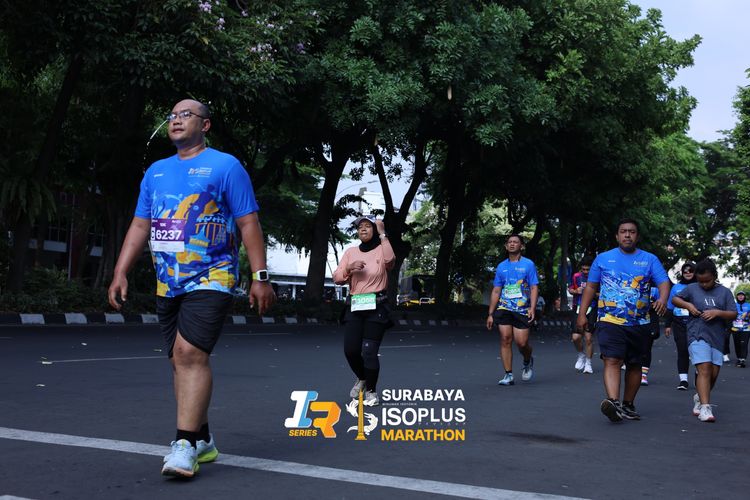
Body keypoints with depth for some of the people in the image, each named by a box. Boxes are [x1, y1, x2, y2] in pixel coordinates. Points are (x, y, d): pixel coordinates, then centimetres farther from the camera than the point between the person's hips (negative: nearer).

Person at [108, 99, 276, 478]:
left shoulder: (225, 166, -1)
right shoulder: (156, 172, 16)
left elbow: (248, 224, -5)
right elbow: (140, 226, 17)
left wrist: (260, 277, -11)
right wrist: (120, 273, 7)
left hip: (211, 278, -7)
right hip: (167, 284, 7)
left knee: (190, 353, -19)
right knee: (181, 360, 9)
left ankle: (185, 446, -18)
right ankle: (202, 440, 20)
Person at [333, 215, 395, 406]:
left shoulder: (382, 250, 2)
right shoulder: (351, 251, 11)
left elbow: (390, 260, -23)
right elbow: (337, 278, 7)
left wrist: (382, 234, -19)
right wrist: (349, 268, -13)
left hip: (376, 307, -4)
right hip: (354, 306, 4)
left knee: (369, 352, -9)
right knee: (350, 350, -1)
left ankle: (371, 391, 8)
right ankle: (362, 378, 29)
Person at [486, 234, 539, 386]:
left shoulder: (528, 265, 2)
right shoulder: (501, 266, 11)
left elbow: (534, 288, -1)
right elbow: (496, 291, 14)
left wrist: (532, 308, -15)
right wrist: (490, 314, 10)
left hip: (522, 310, -3)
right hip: (504, 309, 3)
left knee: (521, 342, -6)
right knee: (505, 339, -5)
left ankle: (528, 362, 27)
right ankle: (508, 375, 2)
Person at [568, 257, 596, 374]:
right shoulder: (576, 276, 2)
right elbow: (570, 289, 17)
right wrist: (576, 291, -4)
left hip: (591, 310, -2)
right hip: (578, 308, 2)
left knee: (589, 338, -1)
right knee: (576, 337, -7)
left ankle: (588, 363, 16)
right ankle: (581, 355, 23)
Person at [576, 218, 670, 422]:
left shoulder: (650, 260, 7)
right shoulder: (603, 258, 7)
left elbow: (664, 282, -5)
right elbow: (591, 287, 10)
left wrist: (662, 299, -27)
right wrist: (582, 314, 4)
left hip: (639, 323, 2)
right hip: (610, 321, -2)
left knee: (635, 365, 11)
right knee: (612, 361, -19)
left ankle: (628, 405, 24)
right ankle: (614, 402, -31)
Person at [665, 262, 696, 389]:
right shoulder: (676, 287, 13)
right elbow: (670, 308, 16)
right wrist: (668, 325, 13)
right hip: (679, 324, 2)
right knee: (682, 351, -2)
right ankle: (683, 379, 2)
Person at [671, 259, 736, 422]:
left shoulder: (724, 292, 8)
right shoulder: (692, 289, 6)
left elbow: (734, 314, 5)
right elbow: (675, 299, 16)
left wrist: (718, 312, -12)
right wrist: (688, 305, -2)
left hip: (717, 338, 3)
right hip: (697, 336, -3)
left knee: (714, 373, 6)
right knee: (704, 369, -17)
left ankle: (699, 397, 32)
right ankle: (705, 407, -21)